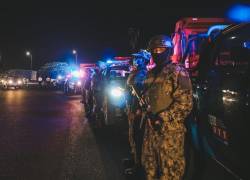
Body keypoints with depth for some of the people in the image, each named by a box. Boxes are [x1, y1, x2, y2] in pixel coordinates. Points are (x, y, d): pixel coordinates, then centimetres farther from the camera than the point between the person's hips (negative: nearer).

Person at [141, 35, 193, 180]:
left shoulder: (177, 72, -10)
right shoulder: (151, 74, 15)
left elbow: (185, 103, -18)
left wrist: (162, 117, -19)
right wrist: (149, 114, 6)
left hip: (171, 129, -8)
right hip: (151, 126, 8)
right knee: (149, 163, 21)